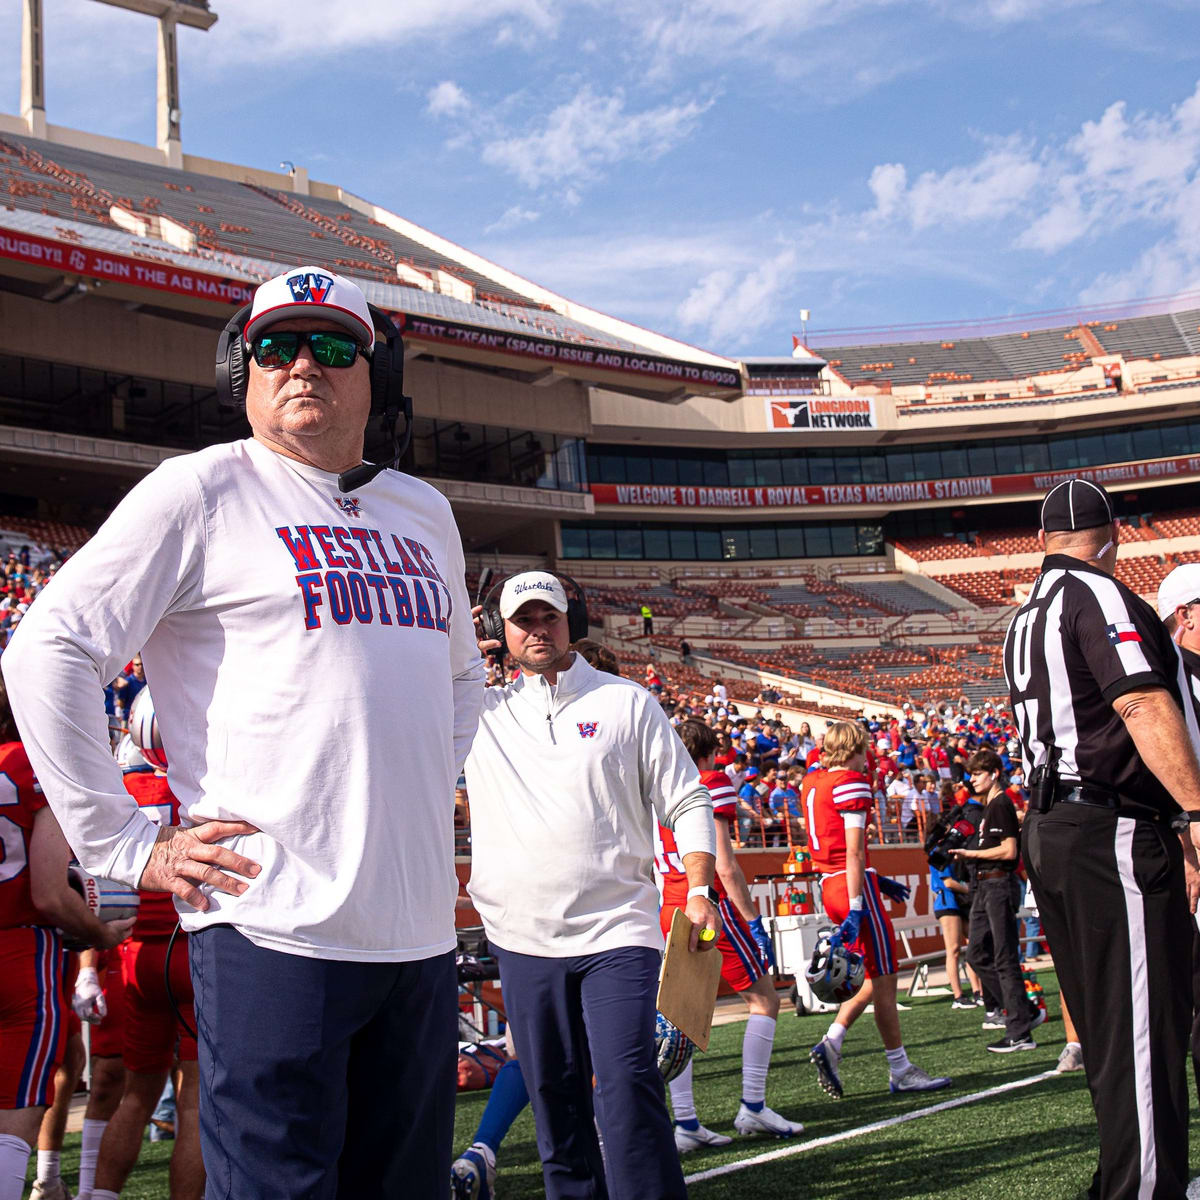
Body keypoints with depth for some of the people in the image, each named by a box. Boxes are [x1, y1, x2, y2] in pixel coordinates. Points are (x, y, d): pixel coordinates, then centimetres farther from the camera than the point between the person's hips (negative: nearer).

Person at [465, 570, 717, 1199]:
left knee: (628, 1087, -14)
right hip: (524, 939, 3)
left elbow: (686, 803, 6)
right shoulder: (475, 713, 10)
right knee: (554, 1100, 8)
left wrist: (700, 893, -5)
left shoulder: (627, 702, 7)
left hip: (616, 934, -2)